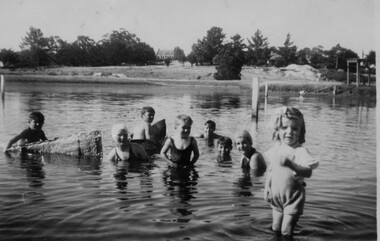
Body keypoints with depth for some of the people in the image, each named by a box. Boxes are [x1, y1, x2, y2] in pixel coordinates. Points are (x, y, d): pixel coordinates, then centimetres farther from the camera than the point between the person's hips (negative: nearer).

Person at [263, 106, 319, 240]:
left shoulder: (300, 151, -18)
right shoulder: (276, 149, 0)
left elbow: (308, 172, -32)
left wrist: (291, 164, -45)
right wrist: (267, 188, 13)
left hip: (293, 196, -5)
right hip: (276, 194, 5)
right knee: (275, 230, 18)